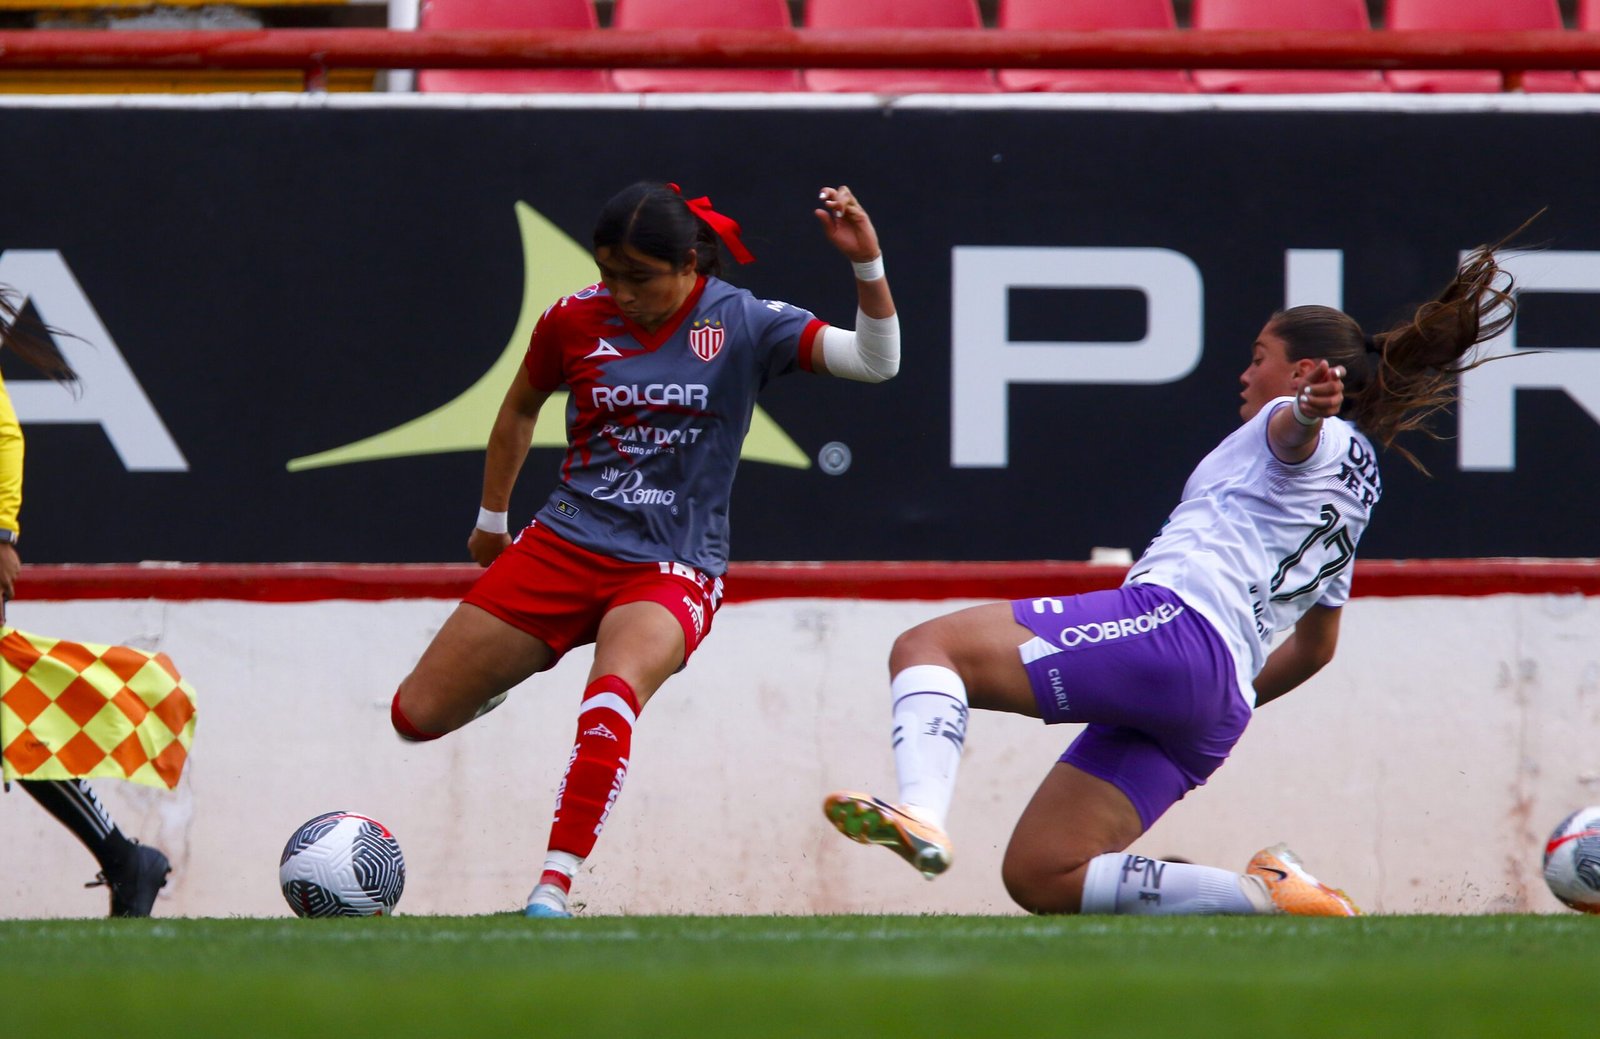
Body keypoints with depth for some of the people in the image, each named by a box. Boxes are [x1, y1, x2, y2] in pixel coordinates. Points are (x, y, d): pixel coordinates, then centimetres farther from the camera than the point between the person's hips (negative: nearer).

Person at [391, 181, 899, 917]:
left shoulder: (742, 325, -7)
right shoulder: (575, 320, -1)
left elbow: (875, 361, -14)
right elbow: (522, 406, 19)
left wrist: (867, 265, -29)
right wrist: (491, 518, 27)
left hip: (671, 570, -3)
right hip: (566, 546, 3)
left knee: (614, 694, -37)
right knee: (418, 715, 4)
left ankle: (553, 892, -39)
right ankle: (500, 675, 42)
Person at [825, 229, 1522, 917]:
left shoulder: (1318, 436, 7)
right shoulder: (1349, 506, 34)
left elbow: (1294, 428, -21)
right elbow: (1315, 646, 44)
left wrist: (1309, 407, -44)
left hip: (1171, 627, -9)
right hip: (1219, 712, 9)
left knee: (925, 648, -13)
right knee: (1039, 880, 6)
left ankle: (922, 817, -40)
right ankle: (1266, 894, -4)